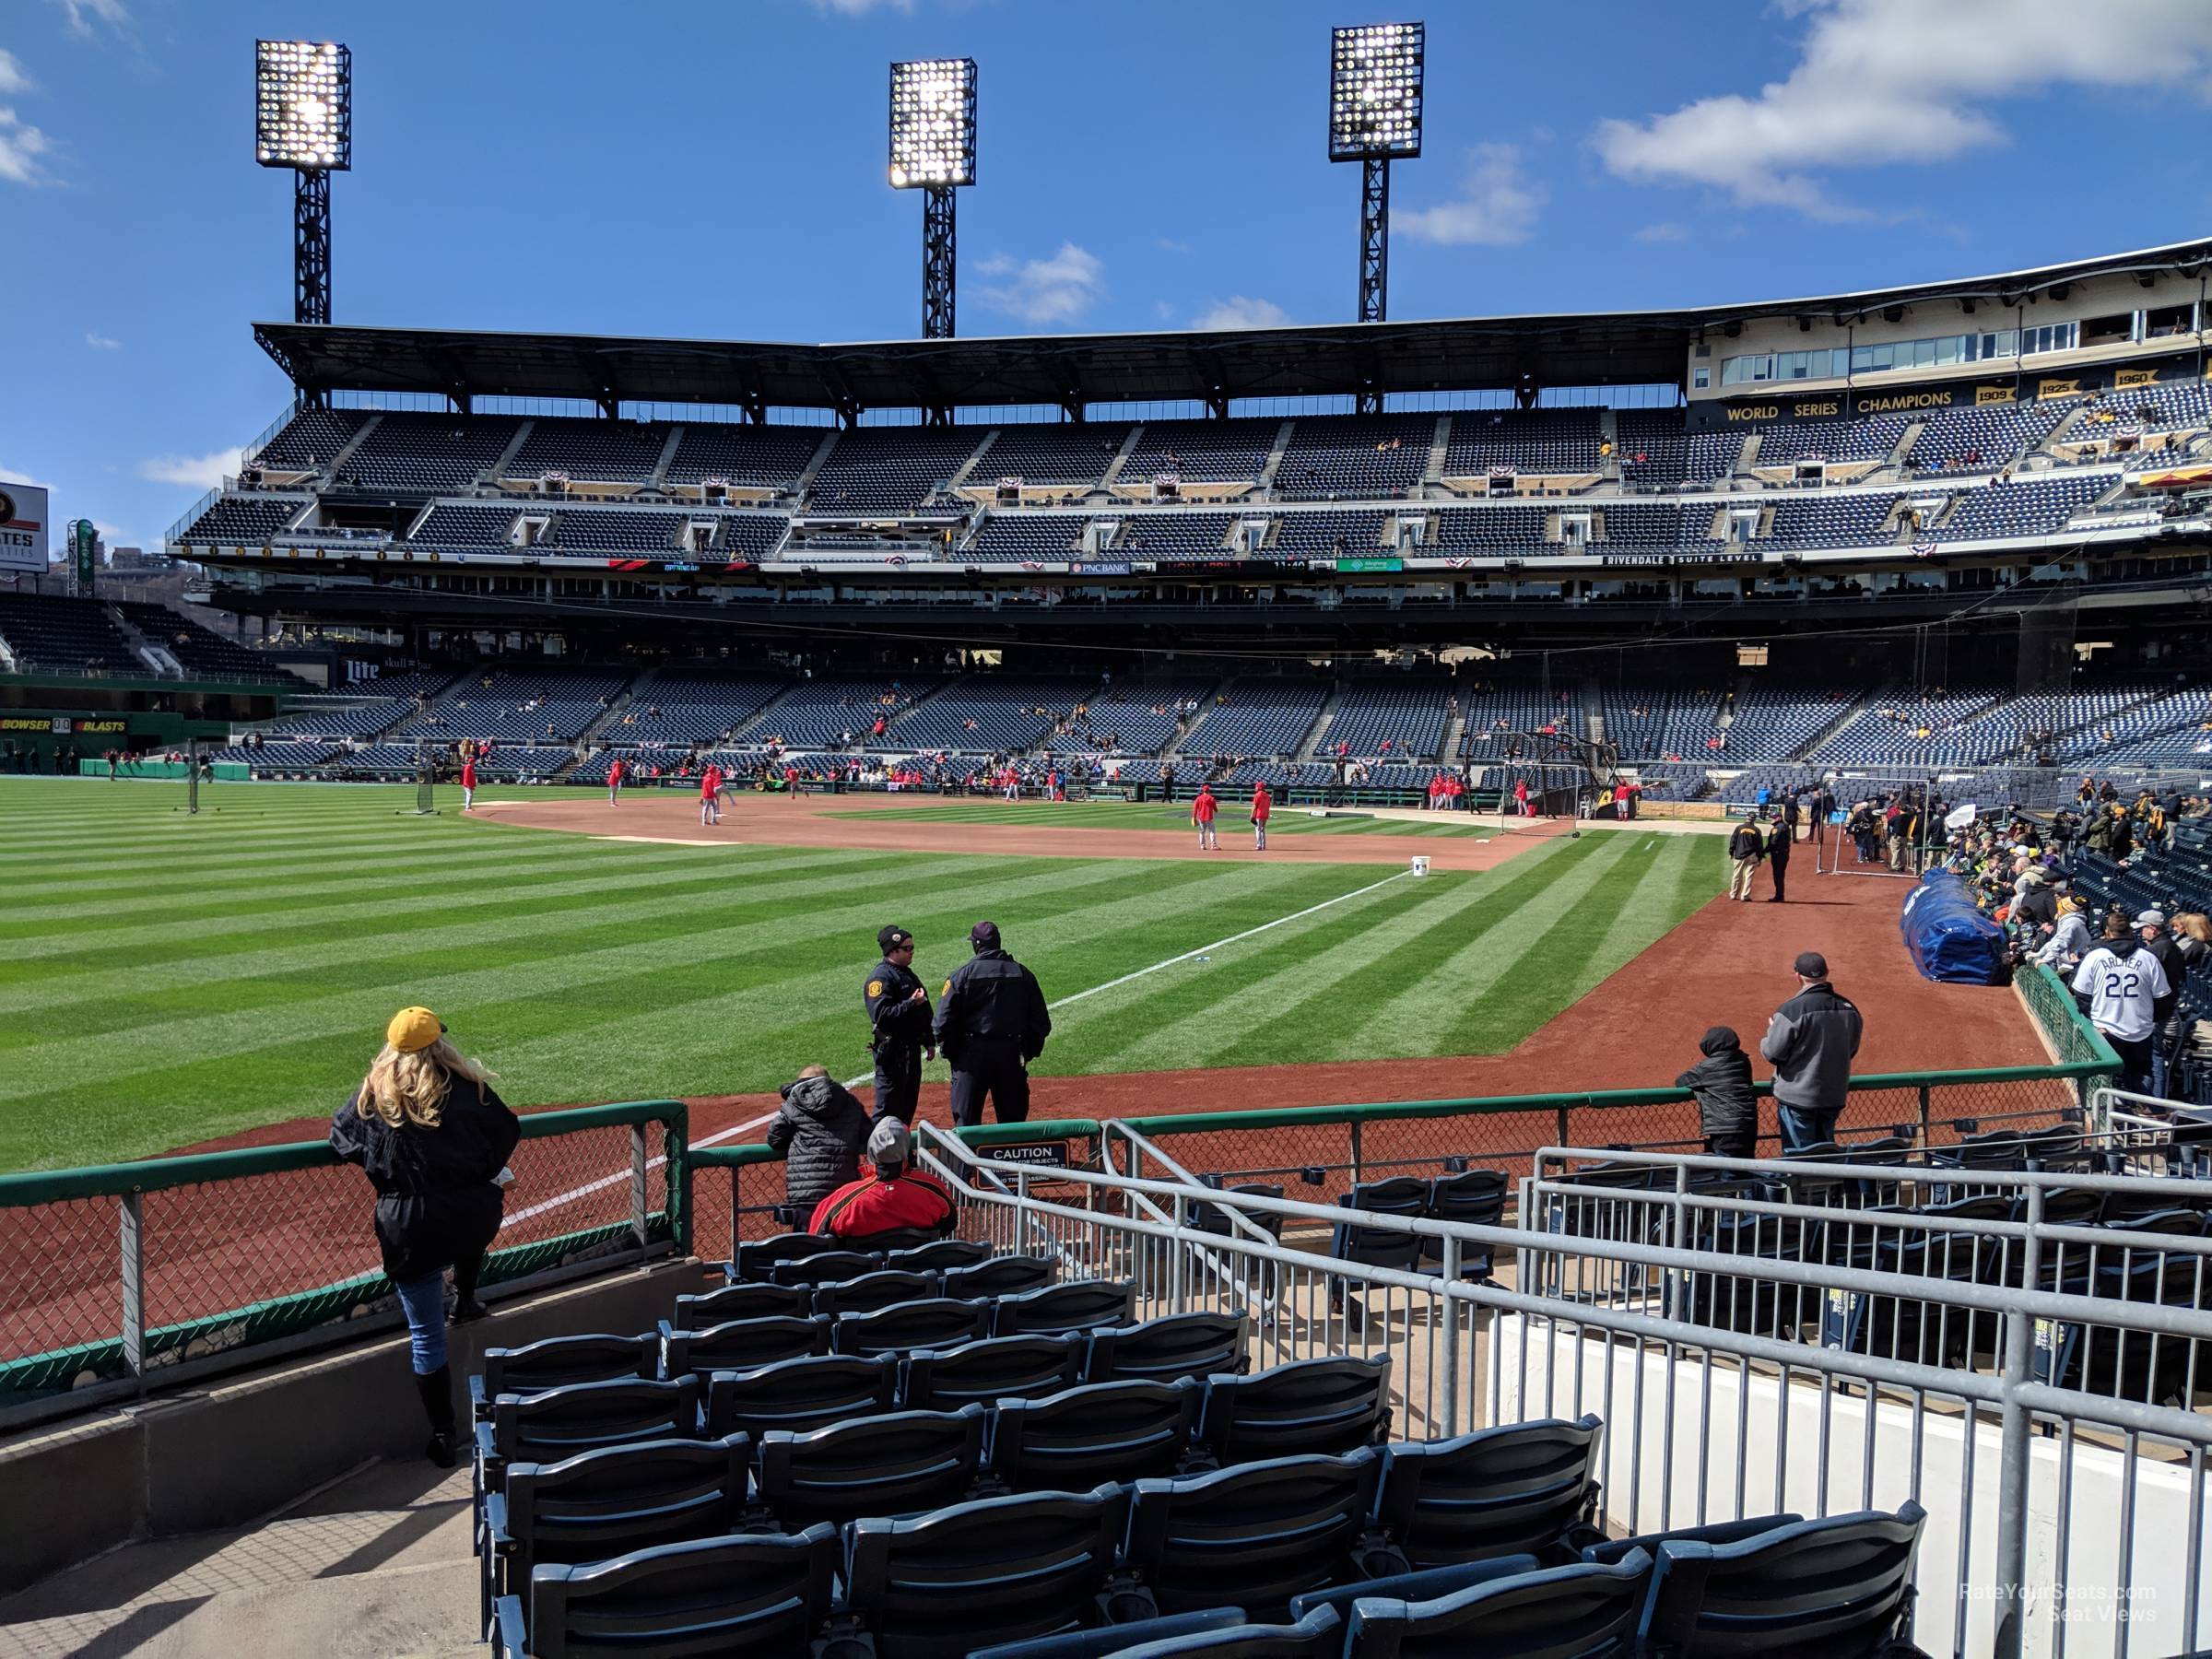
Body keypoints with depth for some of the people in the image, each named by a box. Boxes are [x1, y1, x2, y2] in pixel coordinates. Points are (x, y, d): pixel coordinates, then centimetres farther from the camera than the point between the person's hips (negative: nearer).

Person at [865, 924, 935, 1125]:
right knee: (888, 1104, -6)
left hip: (912, 1047, 10)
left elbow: (923, 1012, 24)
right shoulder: (880, 977, -15)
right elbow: (881, 1014, -26)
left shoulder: (907, 973, 16)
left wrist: (929, 1041, 22)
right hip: (892, 1051, -9)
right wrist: (911, 1003, -25)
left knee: (909, 1101, 16)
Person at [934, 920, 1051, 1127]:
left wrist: (949, 1052, 2)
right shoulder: (1023, 973, 5)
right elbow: (1041, 1021, 5)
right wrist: (1029, 1052, 12)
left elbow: (945, 1019, -9)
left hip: (972, 1054, -3)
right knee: (1013, 1120, 11)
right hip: (1012, 1054, 3)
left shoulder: (964, 973, -5)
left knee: (966, 1119, 3)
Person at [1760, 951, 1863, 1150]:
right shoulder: (1848, 1008, 0)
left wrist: (1771, 1031, 4)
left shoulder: (1791, 1010, -20)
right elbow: (1851, 1049, 12)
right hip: (1834, 1096, 6)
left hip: (1798, 1098, -6)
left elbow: (1773, 1053, -15)